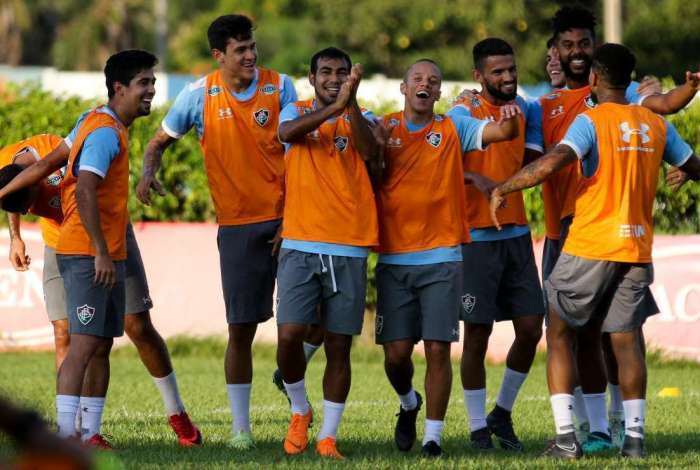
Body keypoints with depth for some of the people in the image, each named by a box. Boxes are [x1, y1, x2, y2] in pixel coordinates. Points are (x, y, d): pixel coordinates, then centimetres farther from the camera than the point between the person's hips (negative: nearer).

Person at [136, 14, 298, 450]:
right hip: (237, 224, 0)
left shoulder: (280, 87, -2)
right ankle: (241, 426, 9)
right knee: (241, 328, 1)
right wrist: (149, 171, -12)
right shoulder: (199, 95, -1)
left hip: (285, 217, 0)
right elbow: (160, 141, 11)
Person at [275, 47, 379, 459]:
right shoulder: (296, 112, 8)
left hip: (349, 250, 1)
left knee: (339, 346, 2)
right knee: (290, 335, -12)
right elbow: (288, 132, -17)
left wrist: (351, 103, -26)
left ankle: (328, 436, 9)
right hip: (300, 246, -1)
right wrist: (333, 106, -31)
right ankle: (300, 411, 14)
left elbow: (369, 151, -13)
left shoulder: (360, 119, 9)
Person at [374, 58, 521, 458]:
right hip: (394, 259, 1)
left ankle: (433, 436, 3)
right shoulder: (384, 129, 8)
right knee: (396, 351, 0)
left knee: (438, 349, -5)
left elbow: (503, 132, -7)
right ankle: (409, 403, 31)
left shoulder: (453, 129, 6)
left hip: (441, 259, -1)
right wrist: (376, 143, -19)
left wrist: (510, 119, -29)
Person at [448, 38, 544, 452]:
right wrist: (476, 179, -30)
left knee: (531, 328, 3)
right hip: (477, 236, -5)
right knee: (478, 332, -1)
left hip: (516, 232, 5)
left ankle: (502, 414, 21)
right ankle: (479, 428, 8)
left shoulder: (523, 108, 9)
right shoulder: (464, 112, -8)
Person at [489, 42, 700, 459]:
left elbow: (551, 163, -24)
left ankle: (565, 436, -3)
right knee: (626, 339, 7)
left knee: (560, 334, 6)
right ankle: (635, 435, -1)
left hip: (589, 248, -4)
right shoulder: (656, 124, 7)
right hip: (638, 249, 4)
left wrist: (501, 189, -14)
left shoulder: (592, 121, -9)